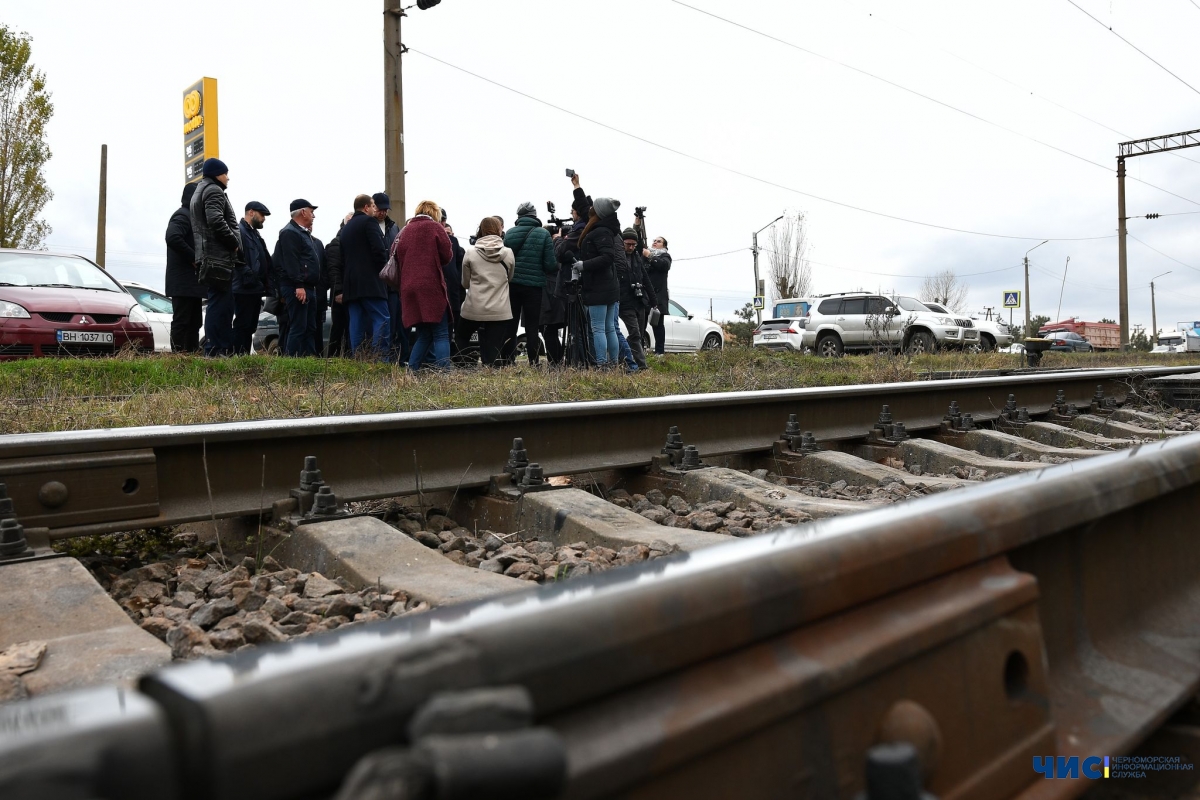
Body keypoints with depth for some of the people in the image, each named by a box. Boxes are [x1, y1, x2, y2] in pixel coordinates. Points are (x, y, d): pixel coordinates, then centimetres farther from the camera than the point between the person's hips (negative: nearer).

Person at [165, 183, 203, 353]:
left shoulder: (192, 216, 23)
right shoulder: (183, 215, -8)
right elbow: (173, 237, -25)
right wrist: (193, 258, -19)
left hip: (192, 281, 10)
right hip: (184, 281, -10)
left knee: (194, 322, 11)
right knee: (181, 320, -11)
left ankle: (192, 352, 15)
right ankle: (178, 353, -11)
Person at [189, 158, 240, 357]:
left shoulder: (200, 192, 27)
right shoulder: (214, 190, -5)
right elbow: (217, 221, -22)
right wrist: (234, 243, -11)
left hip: (210, 258, 10)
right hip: (219, 257, -10)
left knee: (224, 305, 11)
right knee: (219, 305, -11)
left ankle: (226, 349, 11)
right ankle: (214, 350, -13)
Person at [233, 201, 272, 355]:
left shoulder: (255, 233, 21)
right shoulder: (239, 231, -9)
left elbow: (265, 260, 20)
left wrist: (266, 284, 11)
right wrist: (250, 278, -20)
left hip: (255, 289, 9)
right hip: (245, 289, -9)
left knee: (250, 327, 10)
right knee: (242, 325, -7)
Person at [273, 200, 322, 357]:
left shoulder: (304, 233, 23)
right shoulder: (289, 233, -10)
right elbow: (291, 262, -19)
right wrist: (299, 285, -25)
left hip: (309, 287, 10)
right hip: (298, 288, -10)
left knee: (310, 327, 11)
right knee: (298, 327, -11)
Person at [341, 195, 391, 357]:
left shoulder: (346, 228, 23)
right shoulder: (369, 221, -1)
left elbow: (343, 258, 21)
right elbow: (379, 250, -13)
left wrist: (344, 285, 19)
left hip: (350, 284, 8)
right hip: (370, 282, -8)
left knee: (357, 324, 3)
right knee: (382, 320, -10)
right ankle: (381, 360, -20)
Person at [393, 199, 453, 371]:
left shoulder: (405, 230, 15)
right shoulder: (435, 227, 1)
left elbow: (395, 256, 17)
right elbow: (447, 255, 0)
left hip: (408, 289, 5)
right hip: (432, 287, -5)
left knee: (423, 335, 15)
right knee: (441, 335, -4)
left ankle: (411, 371, 9)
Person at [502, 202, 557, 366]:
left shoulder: (509, 233, 0)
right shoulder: (543, 234, -7)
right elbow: (550, 265, -9)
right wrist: (557, 266, 12)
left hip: (512, 285, 2)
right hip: (533, 285, -2)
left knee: (510, 324, 12)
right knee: (532, 326, 4)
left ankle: (507, 360, 14)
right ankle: (534, 361, 3)